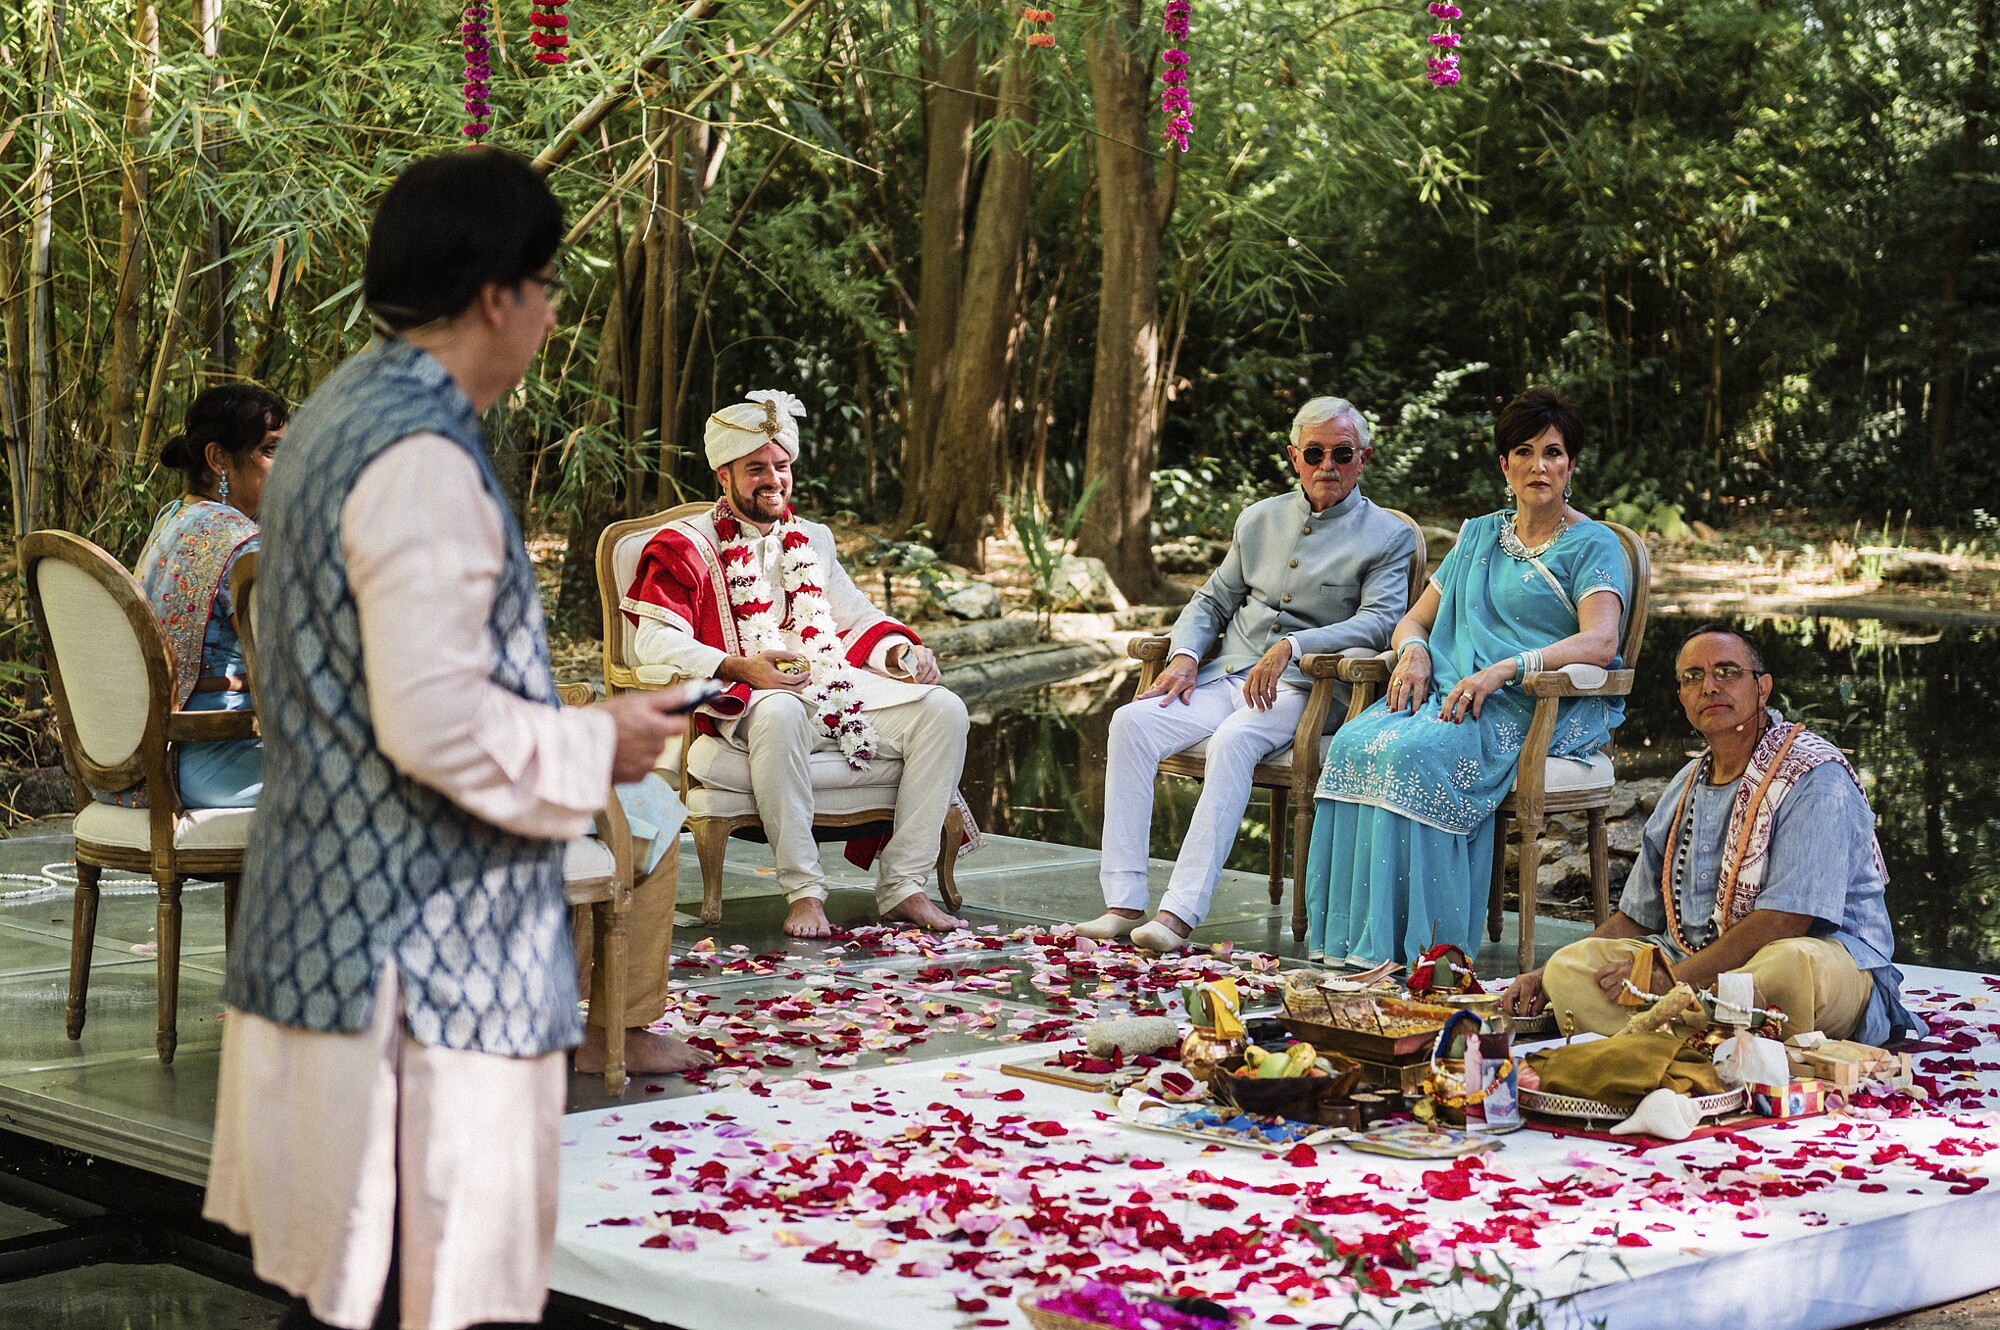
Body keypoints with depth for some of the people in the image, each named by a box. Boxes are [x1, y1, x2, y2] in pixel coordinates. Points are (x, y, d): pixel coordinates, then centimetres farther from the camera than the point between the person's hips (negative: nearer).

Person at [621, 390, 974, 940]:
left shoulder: (813, 540, 25)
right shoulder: (683, 547, 5)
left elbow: (857, 617, 28)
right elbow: (656, 641, -7)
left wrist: (902, 652, 5)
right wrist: (739, 667, -23)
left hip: (838, 687, 6)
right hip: (744, 701, -6)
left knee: (943, 709, -16)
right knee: (779, 714, -43)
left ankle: (901, 888, -18)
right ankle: (804, 891, -34)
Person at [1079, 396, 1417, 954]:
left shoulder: (1389, 537, 5)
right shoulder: (1260, 519, 20)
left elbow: (1380, 620, -10)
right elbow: (1213, 600, 24)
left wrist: (1291, 647, -23)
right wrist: (1184, 656, 2)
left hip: (1302, 689, -5)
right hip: (1224, 678, 5)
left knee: (1234, 740, -37)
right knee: (1132, 722, -23)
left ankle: (1181, 912, -42)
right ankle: (1124, 902, -26)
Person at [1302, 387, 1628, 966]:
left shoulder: (1594, 545, 3)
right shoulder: (1479, 536, 23)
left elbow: (1599, 642, -14)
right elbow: (1415, 618, 25)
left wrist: (1502, 669, -26)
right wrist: (1414, 652, -1)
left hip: (1540, 710, -6)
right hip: (1452, 690, 6)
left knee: (1414, 752, -34)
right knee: (1356, 742, -27)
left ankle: (1419, 946, -31)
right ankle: (1347, 939, -27)